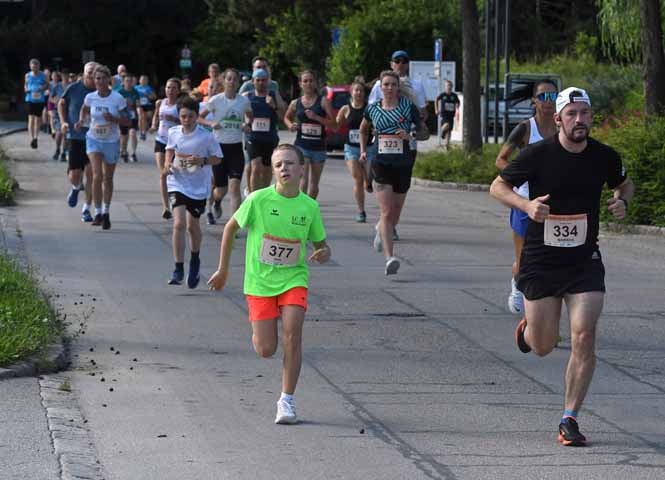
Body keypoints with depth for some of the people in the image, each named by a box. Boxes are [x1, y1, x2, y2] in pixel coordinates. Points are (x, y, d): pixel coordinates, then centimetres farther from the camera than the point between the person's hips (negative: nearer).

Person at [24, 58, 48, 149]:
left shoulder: (43, 76, 0)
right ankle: (32, 138, -17)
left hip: (40, 100, 1)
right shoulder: (27, 76, 4)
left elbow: (47, 86, 6)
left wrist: (43, 88, -15)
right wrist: (26, 89, -7)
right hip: (30, 99, -1)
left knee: (38, 119, 10)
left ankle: (35, 137, 25)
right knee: (31, 118, -13)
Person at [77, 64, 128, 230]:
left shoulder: (118, 98, -11)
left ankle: (106, 212, 29)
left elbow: (127, 121, -6)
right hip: (94, 140, 0)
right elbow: (84, 110, 16)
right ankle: (98, 213, -8)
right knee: (97, 176, -16)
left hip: (111, 142, 0)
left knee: (108, 179, 12)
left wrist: (113, 118, -24)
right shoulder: (90, 97, -6)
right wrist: (81, 120, -3)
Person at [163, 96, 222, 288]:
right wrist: (168, 164, 0)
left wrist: (202, 161, -21)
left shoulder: (206, 137, -11)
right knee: (179, 223, -14)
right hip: (177, 184, 1)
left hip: (198, 187, -1)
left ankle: (195, 260, 39)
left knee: (193, 225, 12)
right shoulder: (173, 133, -1)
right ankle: (179, 269, -11)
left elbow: (217, 158, -3)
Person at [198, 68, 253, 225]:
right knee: (221, 189, 3)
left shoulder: (244, 100, 1)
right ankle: (215, 203, 40)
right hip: (219, 146, -1)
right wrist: (211, 123, -17)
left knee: (234, 186, -14)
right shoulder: (216, 100, -5)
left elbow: (249, 116, 19)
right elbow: (199, 117, 2)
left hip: (236, 148, 1)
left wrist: (247, 125, -3)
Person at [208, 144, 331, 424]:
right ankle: (257, 332, 36)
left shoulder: (310, 207, -4)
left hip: (293, 278, 1)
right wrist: (223, 270, 7)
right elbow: (231, 228, 3)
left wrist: (323, 255, -15)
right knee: (266, 351, -3)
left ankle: (287, 400, -5)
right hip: (259, 281, -1)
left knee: (292, 335, -18)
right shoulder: (258, 199, -11)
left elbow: (321, 245, 10)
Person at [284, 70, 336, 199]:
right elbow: (286, 117, 25)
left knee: (314, 183, 12)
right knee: (303, 180, -16)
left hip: (319, 147, 1)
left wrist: (316, 117, -19)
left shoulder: (323, 101, -2)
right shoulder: (295, 104, 4)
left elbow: (334, 125, -6)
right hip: (301, 146, -1)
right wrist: (290, 125, 2)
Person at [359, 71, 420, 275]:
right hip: (381, 164, -1)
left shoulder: (408, 107, 0)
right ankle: (389, 258, -20)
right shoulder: (373, 109, 6)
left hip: (403, 165, 1)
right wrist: (363, 150, 16)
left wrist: (410, 136, -14)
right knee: (387, 212, -14)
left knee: (396, 212, 12)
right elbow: (363, 129, 26)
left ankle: (381, 229, 47)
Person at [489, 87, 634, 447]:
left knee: (584, 339, -13)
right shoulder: (538, 154, -11)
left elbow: (624, 184, 20)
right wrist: (527, 205, -20)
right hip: (541, 261, -1)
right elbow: (497, 187, -2)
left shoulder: (605, 157, -2)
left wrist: (622, 201, -4)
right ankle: (528, 328, 45)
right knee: (542, 347, 7)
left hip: (585, 261, 1)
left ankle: (569, 420, -3)